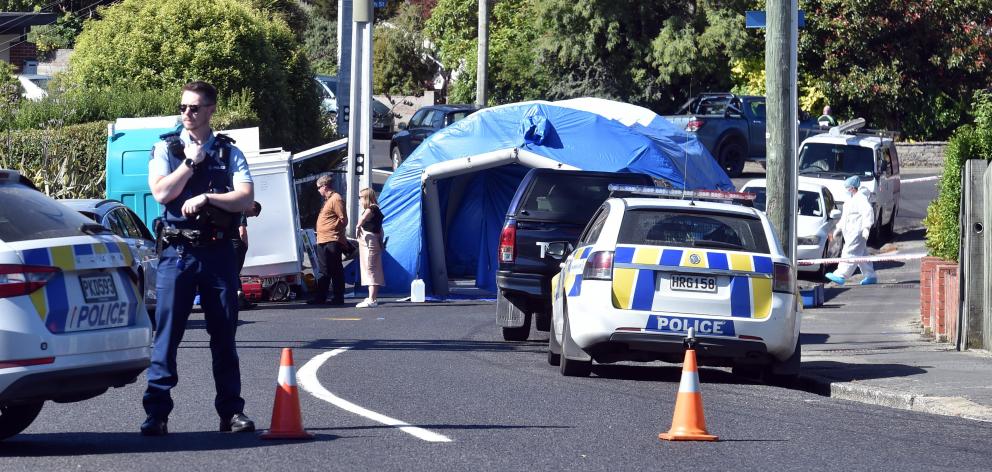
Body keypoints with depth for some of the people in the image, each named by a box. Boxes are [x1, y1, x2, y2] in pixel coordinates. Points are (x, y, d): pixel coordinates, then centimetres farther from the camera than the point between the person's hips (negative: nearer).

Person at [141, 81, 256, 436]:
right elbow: (161, 193, -7)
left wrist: (205, 198, -12)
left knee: (224, 336, 5)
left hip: (218, 251, 1)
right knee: (167, 333, -5)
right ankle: (156, 413, -5)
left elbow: (246, 198, -3)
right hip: (177, 251, -1)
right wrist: (191, 162, -6)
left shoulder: (228, 152, 9)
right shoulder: (166, 148, 8)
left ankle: (231, 411, 10)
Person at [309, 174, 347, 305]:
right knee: (324, 271, 12)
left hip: (332, 241, -11)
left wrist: (333, 229, -8)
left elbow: (343, 220, -16)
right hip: (323, 242, 11)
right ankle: (320, 298, 15)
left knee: (335, 271, -6)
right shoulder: (328, 200, 20)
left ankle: (338, 298, -4)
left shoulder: (336, 199, -12)